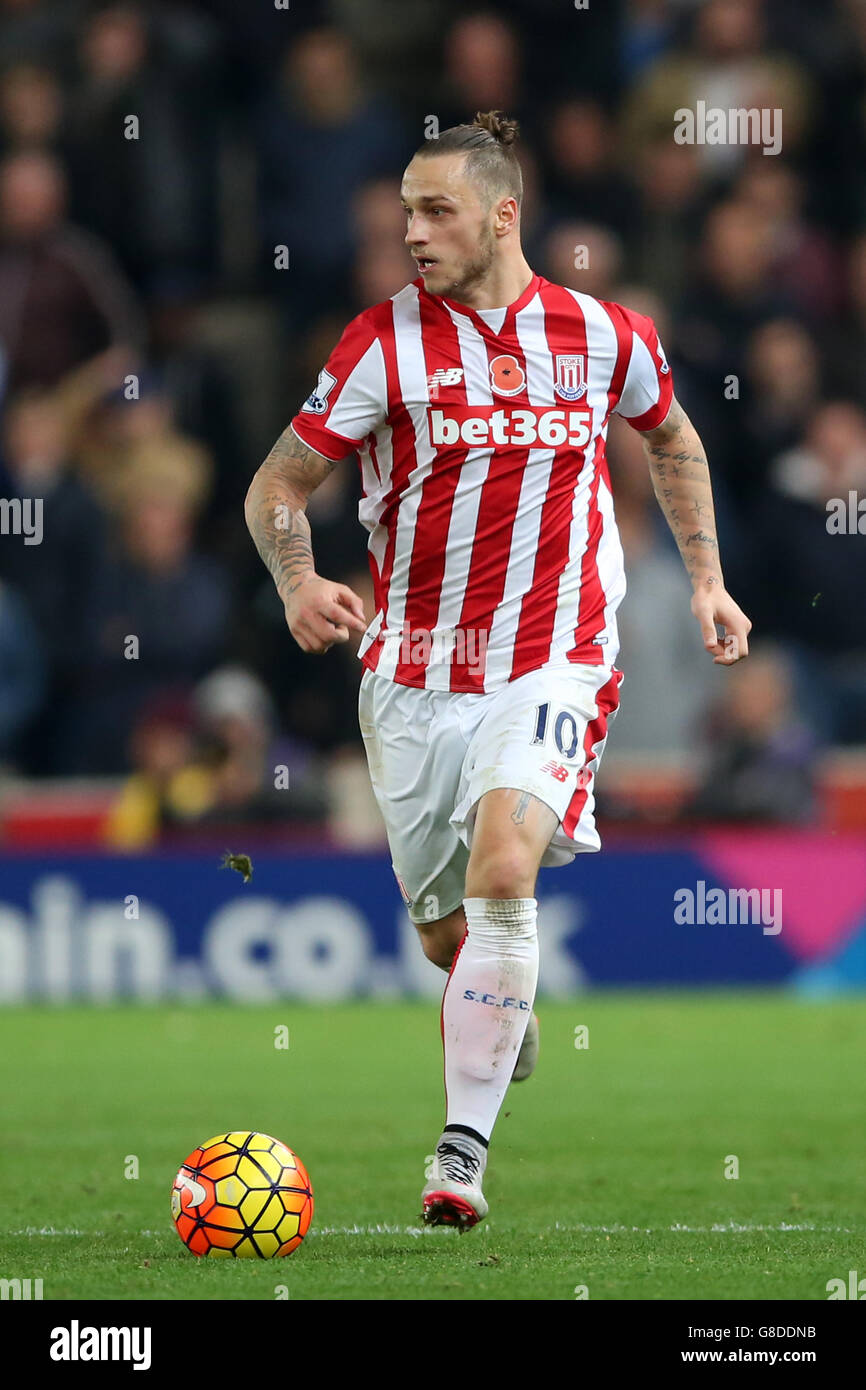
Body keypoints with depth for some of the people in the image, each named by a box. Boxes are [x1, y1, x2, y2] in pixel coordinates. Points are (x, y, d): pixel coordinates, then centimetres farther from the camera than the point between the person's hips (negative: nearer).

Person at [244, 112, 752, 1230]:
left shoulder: (605, 337, 1)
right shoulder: (386, 342, -4)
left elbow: (671, 440, 23)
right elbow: (278, 482, 0)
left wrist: (705, 579, 19)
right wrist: (297, 582, -19)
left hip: (554, 665, -1)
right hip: (415, 676, 1)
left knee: (503, 866, -26)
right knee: (445, 932, 9)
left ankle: (464, 1145, -21)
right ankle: (504, 1003, 48)